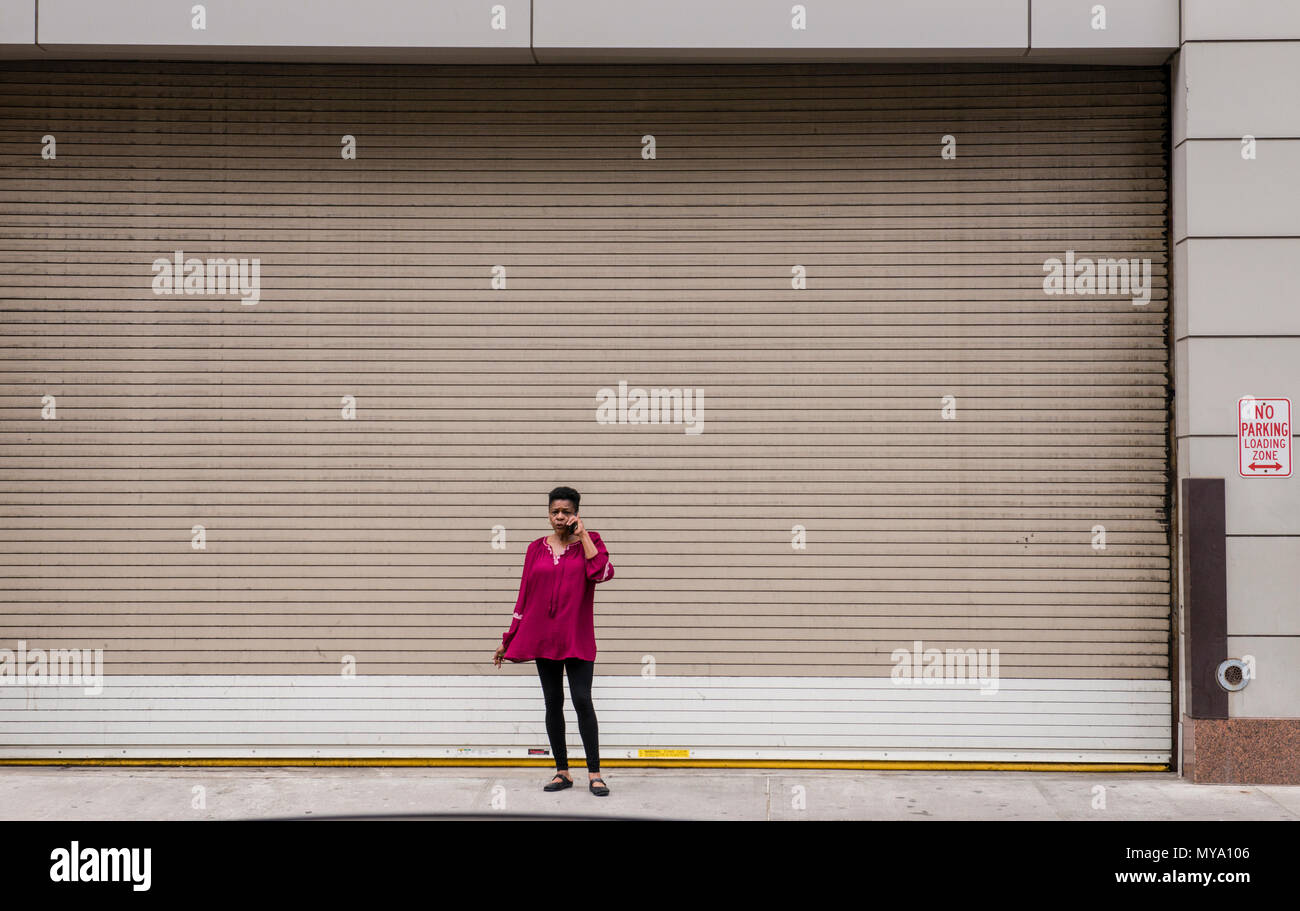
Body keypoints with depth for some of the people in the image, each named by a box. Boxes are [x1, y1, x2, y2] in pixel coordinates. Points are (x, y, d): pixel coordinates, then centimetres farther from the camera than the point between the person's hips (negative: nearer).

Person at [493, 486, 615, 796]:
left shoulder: (589, 541, 2)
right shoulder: (536, 549, 8)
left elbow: (603, 572, -18)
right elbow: (524, 595, 11)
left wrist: (582, 535, -13)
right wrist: (508, 639, 10)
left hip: (577, 639, -3)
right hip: (543, 638, 3)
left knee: (582, 700, -10)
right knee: (553, 703, 6)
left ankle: (594, 773, -4)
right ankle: (562, 772, 13)